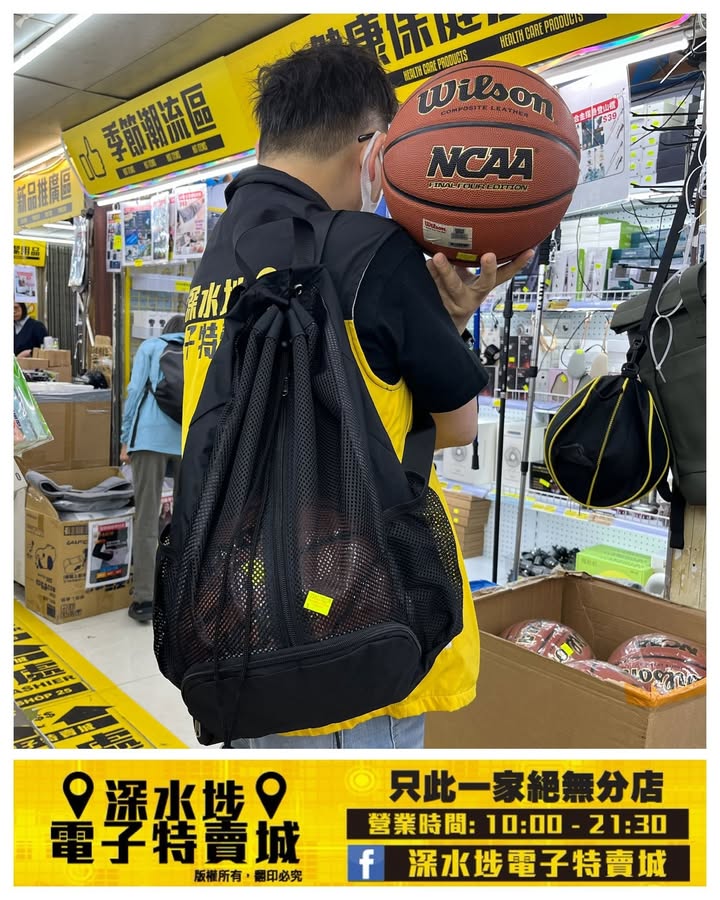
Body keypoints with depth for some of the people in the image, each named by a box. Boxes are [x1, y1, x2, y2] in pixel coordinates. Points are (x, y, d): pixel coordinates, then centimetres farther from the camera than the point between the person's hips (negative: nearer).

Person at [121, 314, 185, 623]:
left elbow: (136, 391, 4)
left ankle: (145, 599, -2)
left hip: (151, 435, -2)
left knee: (146, 518, -1)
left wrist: (125, 439, 6)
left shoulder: (150, 345, 17)